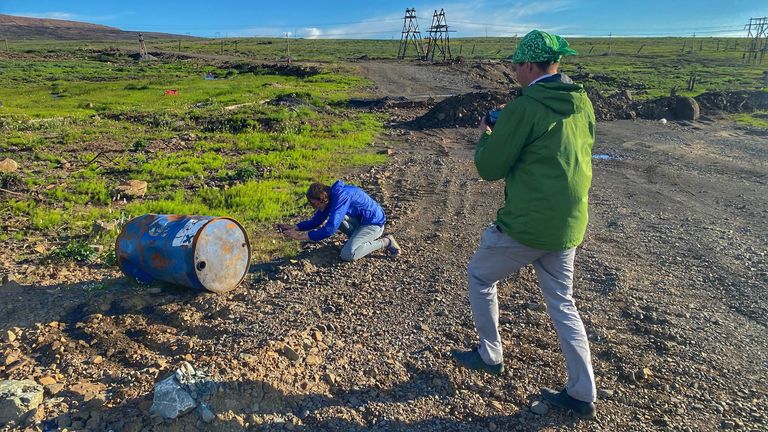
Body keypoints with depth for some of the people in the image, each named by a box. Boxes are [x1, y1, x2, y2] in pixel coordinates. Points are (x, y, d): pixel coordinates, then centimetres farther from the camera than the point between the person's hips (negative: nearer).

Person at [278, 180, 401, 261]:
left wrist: (301, 236, -30)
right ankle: (359, 237, 7)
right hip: (361, 221, 9)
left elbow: (329, 229, -34)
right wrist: (293, 228, -6)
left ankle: (385, 242, -7)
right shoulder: (329, 197, -1)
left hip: (374, 223, -9)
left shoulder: (341, 197, -29)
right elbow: (315, 221, 7)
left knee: (347, 254, -22)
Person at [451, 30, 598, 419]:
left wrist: (486, 136, 10)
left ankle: (490, 357, 30)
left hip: (526, 225, -7)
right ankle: (582, 394, 25)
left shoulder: (523, 107, -16)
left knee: (479, 275, 18)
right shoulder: (582, 103, 6)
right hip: (568, 226, 7)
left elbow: (489, 168, -11)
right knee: (562, 303, 19)